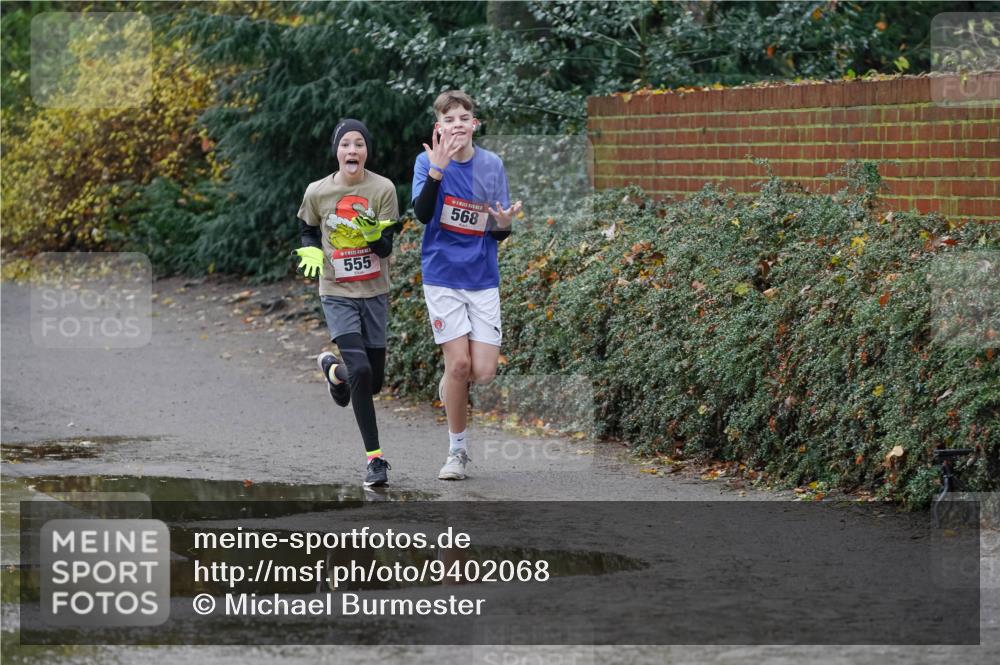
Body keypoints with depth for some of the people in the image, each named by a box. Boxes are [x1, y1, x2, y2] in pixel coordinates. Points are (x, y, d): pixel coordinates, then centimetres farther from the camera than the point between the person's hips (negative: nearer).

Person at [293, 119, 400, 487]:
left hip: (374, 293, 2)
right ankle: (374, 458, -10)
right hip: (337, 294, -2)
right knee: (360, 372, -20)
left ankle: (333, 368, 43)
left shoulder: (383, 189, -9)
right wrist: (312, 251, -8)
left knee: (374, 382, 7)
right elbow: (307, 229, 13)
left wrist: (372, 235, -31)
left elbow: (386, 246, -9)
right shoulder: (317, 192, -6)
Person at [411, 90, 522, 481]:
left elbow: (499, 234, 5)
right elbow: (423, 214, -20)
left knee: (484, 371, -6)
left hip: (482, 278, 2)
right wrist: (438, 169, -31)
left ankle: (449, 387, 30)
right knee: (459, 363, -8)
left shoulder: (492, 165, 2)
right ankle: (457, 449, 10)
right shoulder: (428, 162, -3)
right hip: (442, 276, -2)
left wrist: (504, 224, -18)